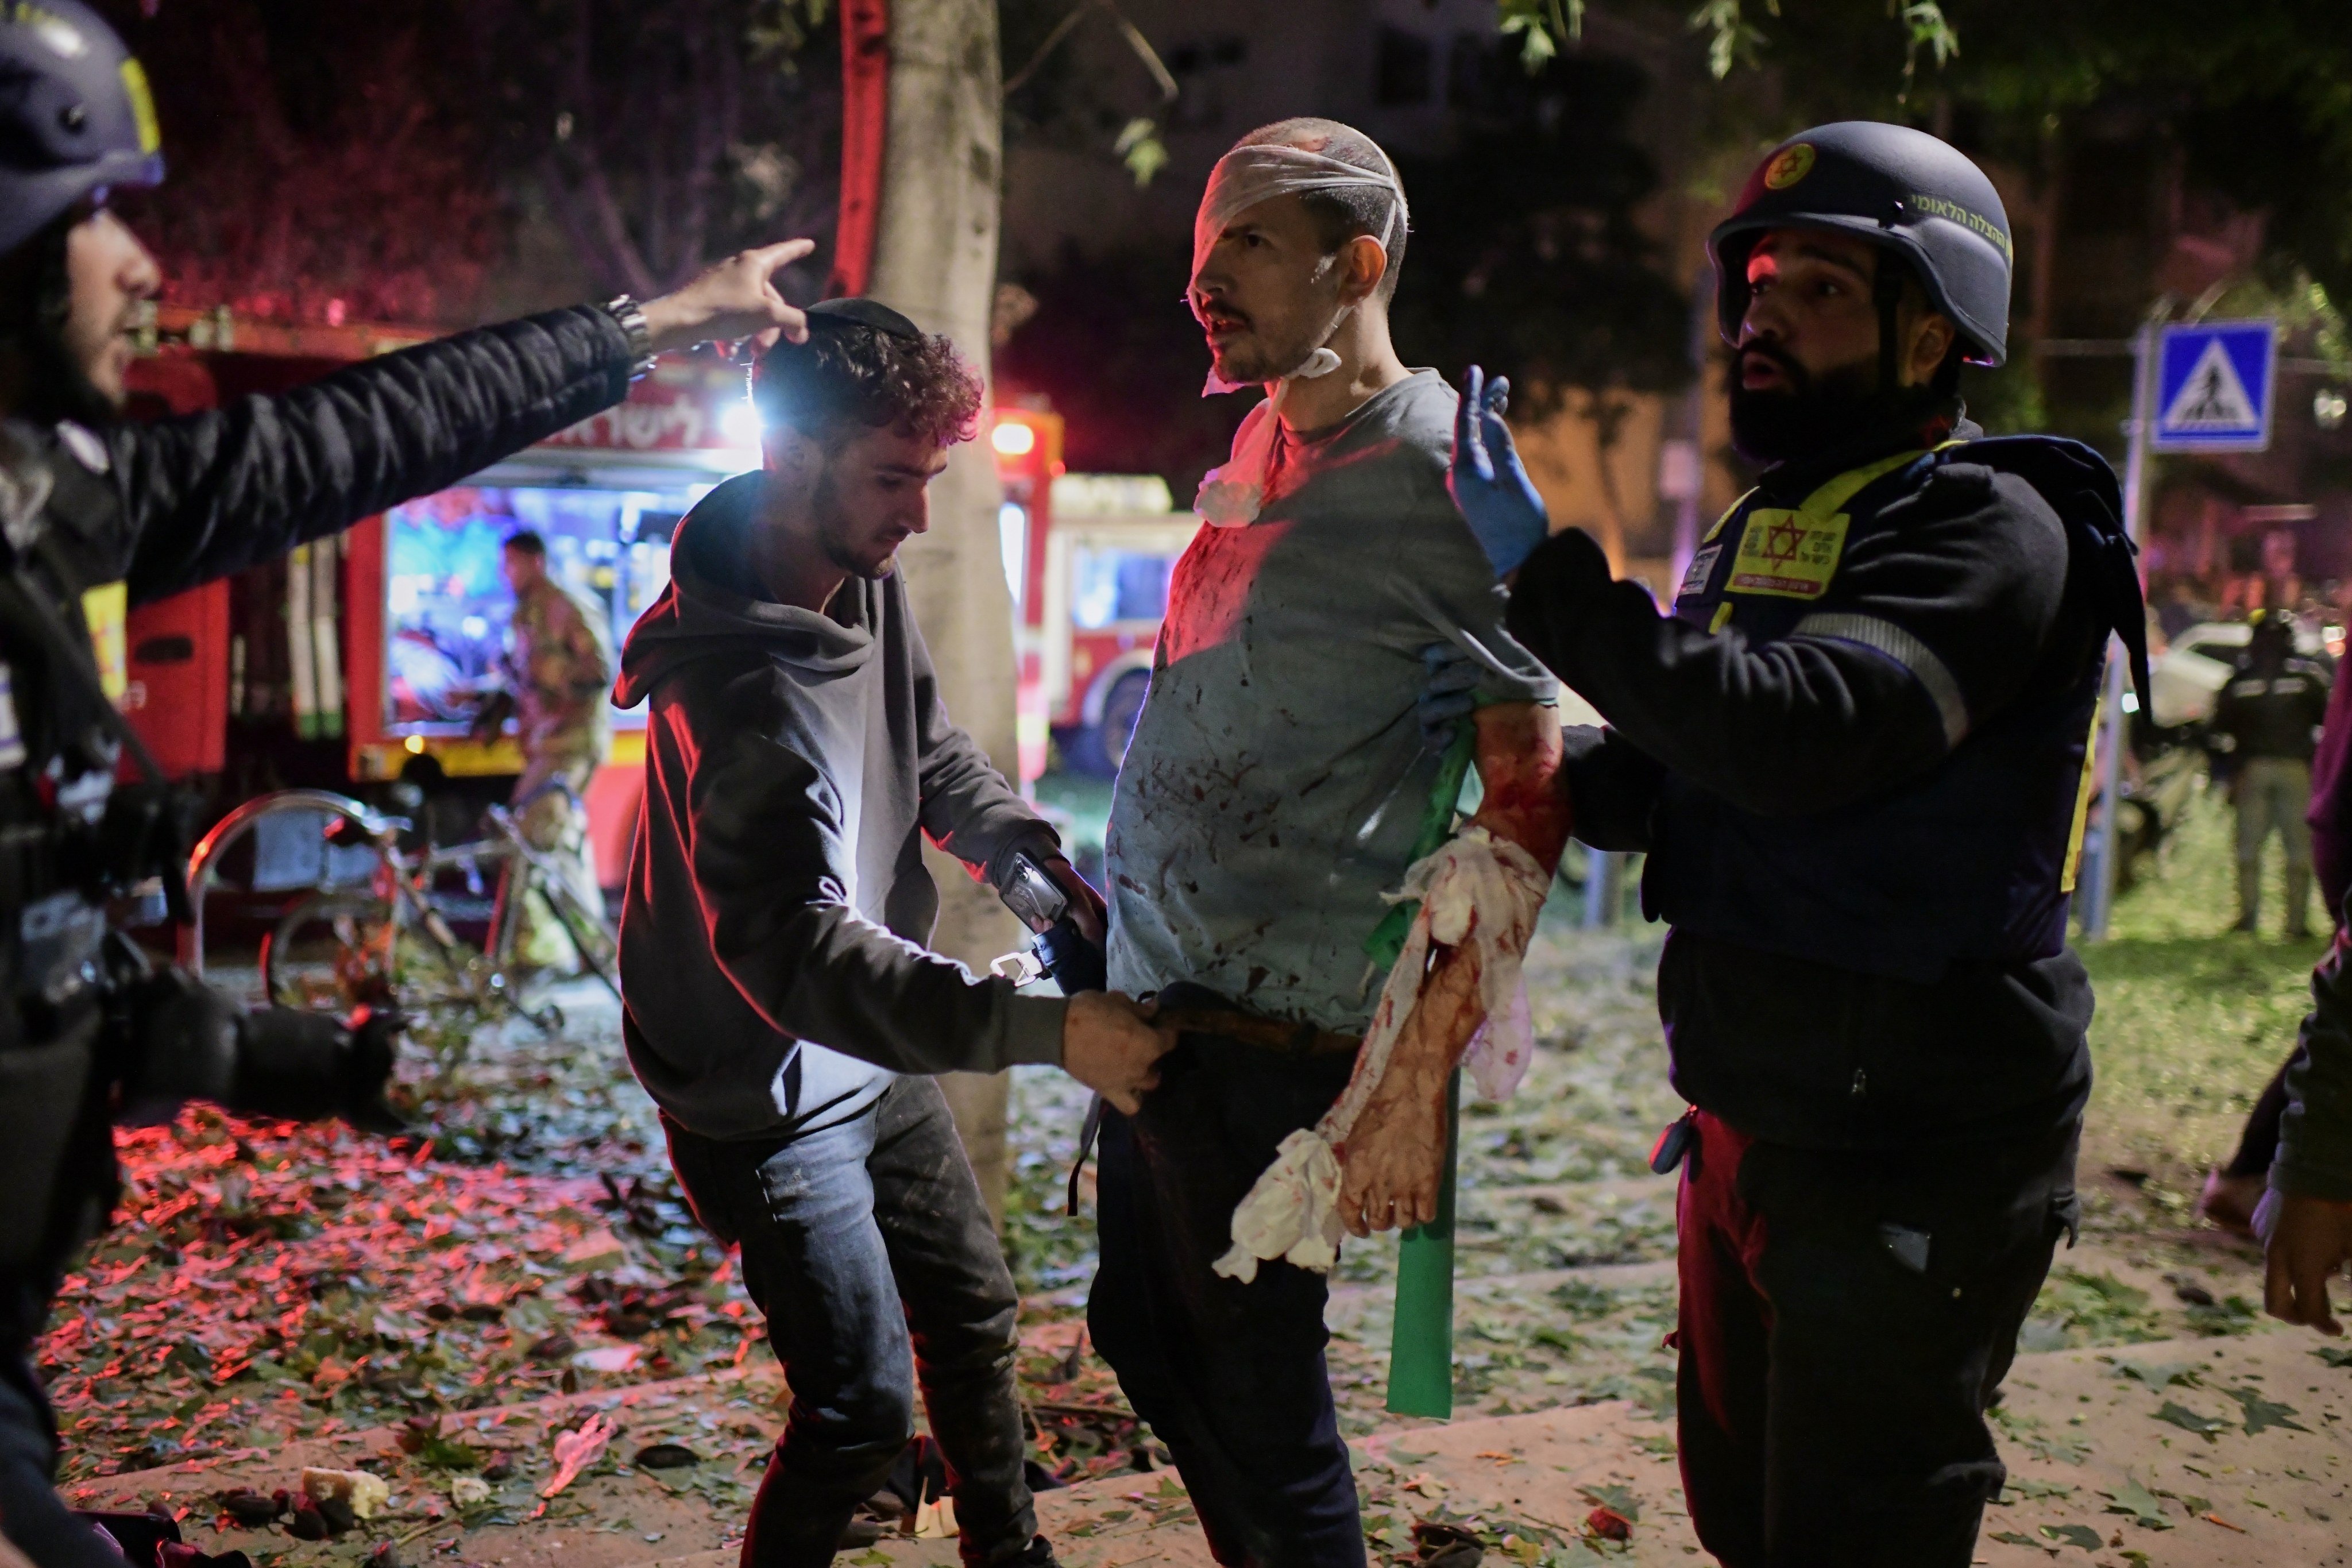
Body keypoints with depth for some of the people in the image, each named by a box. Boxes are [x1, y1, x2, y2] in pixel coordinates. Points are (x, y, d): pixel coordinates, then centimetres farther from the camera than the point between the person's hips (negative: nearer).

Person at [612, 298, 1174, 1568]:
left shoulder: (867, 578, -6)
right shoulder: (734, 692, -33)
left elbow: (931, 749, 10)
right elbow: (795, 953, -41)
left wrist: (1025, 851, -9)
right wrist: (1043, 1031, -46)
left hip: (878, 1060, 9)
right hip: (769, 1096, -9)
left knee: (973, 1316, 22)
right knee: (863, 1410, -4)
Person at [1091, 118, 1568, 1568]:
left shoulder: (1435, 471, -15)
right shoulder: (1264, 437, 10)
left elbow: (1526, 797, -15)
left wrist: (1420, 1078, -17)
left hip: (1267, 1030, -9)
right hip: (1154, 988, 9)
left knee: (1256, 1390, 5)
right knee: (1142, 1334, 21)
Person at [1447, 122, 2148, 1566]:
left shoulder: (1983, 527, -16)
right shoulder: (1767, 526, 13)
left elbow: (1796, 735, -33)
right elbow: (1653, 778, 18)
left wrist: (1548, 573, -28)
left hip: (1903, 1165, -9)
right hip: (1750, 1125, 9)